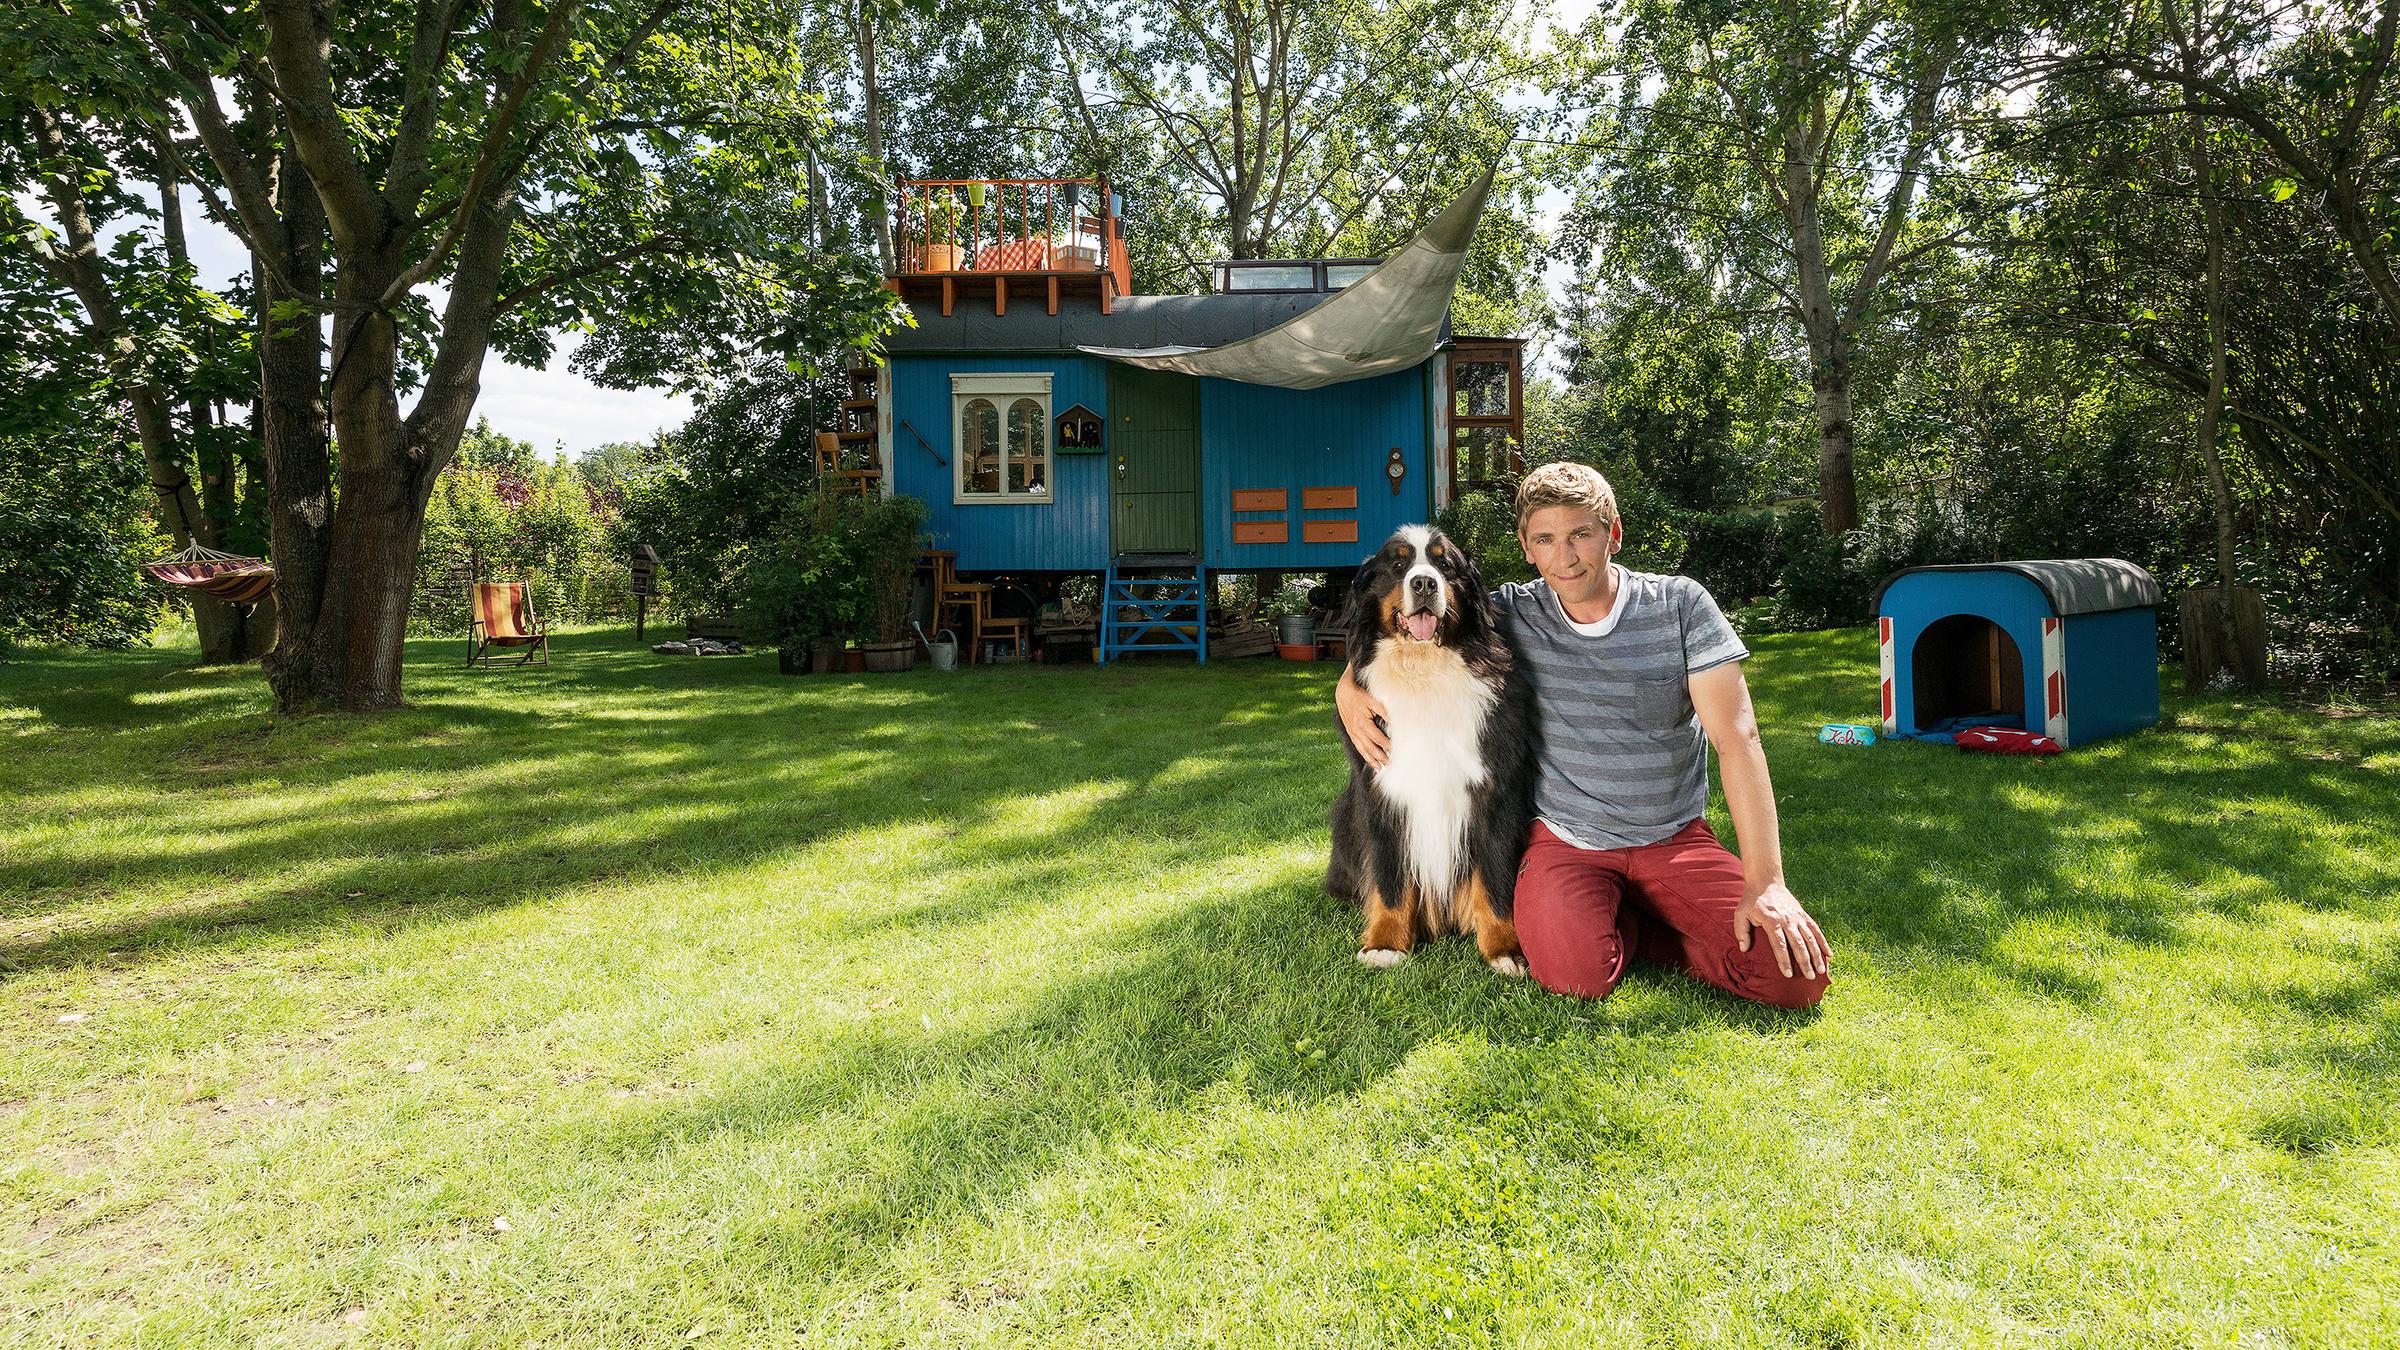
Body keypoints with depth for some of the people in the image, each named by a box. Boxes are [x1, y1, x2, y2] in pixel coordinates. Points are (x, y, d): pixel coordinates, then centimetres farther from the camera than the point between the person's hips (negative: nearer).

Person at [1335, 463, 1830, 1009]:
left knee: (1797, 975, -17)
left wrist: (1766, 883, -18)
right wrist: (1349, 686, -16)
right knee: (1576, 973, -31)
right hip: (1566, 841, -1)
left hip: (1676, 838, 1)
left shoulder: (1680, 605, -6)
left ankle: (1635, 927, 6)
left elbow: (1737, 738, -11)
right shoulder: (1512, 616, -3)